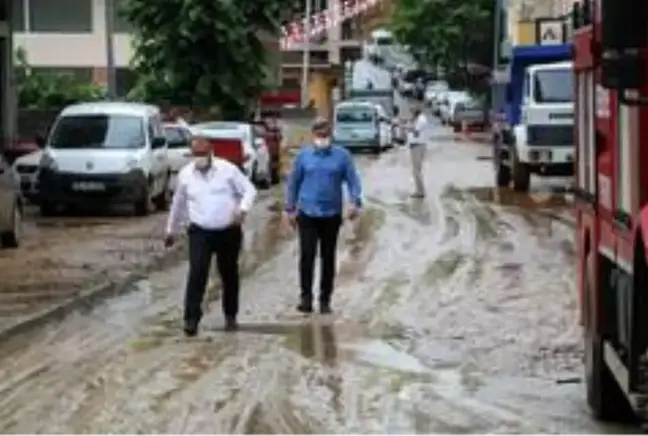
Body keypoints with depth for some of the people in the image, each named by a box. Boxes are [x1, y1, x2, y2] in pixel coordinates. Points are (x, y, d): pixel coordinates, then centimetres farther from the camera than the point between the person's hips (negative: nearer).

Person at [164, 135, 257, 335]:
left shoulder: (228, 169, -7)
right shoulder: (185, 174, 2)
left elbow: (249, 190, -4)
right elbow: (178, 204, 16)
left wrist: (243, 209, -23)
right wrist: (171, 230, 22)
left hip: (229, 232, 0)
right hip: (200, 232, 0)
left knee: (229, 274, 11)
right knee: (197, 274, -14)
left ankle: (230, 316, 29)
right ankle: (191, 318, -11)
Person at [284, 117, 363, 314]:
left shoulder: (342, 156, 0)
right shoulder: (304, 155, 3)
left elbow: (352, 180, -2)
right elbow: (293, 182, 9)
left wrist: (356, 202, -17)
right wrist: (290, 208, 7)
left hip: (332, 215, 1)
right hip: (307, 214, 0)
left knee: (328, 258, 8)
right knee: (307, 256, -10)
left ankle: (325, 300, 18)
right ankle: (306, 297, -4)